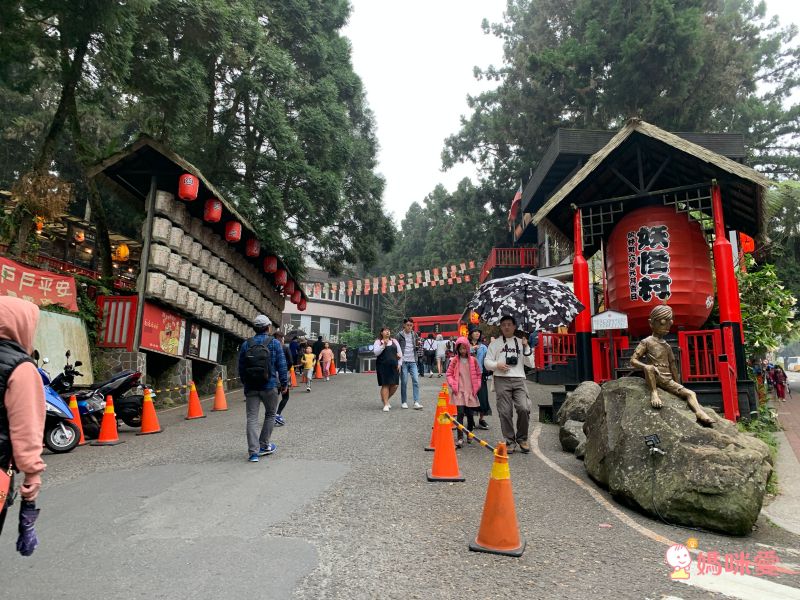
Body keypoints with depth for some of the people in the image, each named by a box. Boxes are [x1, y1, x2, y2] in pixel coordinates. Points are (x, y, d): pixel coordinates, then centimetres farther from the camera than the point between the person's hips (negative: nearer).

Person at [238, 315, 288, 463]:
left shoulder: (246, 344, 4)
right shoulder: (274, 343, -4)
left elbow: (241, 367, 9)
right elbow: (281, 365, -6)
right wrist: (284, 383, 4)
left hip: (251, 387, 2)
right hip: (269, 386, -2)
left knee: (252, 418, 3)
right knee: (270, 415, 16)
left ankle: (253, 451, -1)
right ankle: (264, 446, 21)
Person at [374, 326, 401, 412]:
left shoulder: (394, 341, 14)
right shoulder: (378, 342, 4)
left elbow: (400, 353, 15)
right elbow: (376, 353, -9)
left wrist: (399, 364, 6)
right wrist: (384, 345, -17)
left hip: (394, 366, 4)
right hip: (382, 366, -4)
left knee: (394, 385, 1)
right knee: (385, 385, -6)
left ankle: (385, 399, 26)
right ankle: (386, 404, 4)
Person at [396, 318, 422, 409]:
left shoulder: (414, 335, 10)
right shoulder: (400, 335, 0)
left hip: (413, 361, 3)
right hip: (403, 361, -3)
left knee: (416, 381, -7)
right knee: (404, 382, 1)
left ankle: (416, 402, -6)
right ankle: (404, 402, 12)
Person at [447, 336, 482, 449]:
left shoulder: (473, 360, 3)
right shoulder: (454, 361, 0)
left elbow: (478, 374, 11)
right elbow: (449, 374, 6)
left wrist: (477, 386, 2)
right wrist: (452, 385, -6)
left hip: (470, 391, 2)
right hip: (459, 391, -2)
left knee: (469, 413, 8)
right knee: (460, 413, -12)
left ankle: (470, 433, 33)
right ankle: (460, 438, -9)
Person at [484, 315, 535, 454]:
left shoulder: (521, 342, 16)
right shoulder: (495, 343, 14)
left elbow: (530, 364, 10)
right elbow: (487, 362, 10)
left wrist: (526, 347, 0)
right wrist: (497, 365, -9)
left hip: (519, 380, 1)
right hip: (501, 380, 0)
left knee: (524, 408, -14)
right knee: (505, 412, -3)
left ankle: (522, 438, 7)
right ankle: (510, 441, 11)